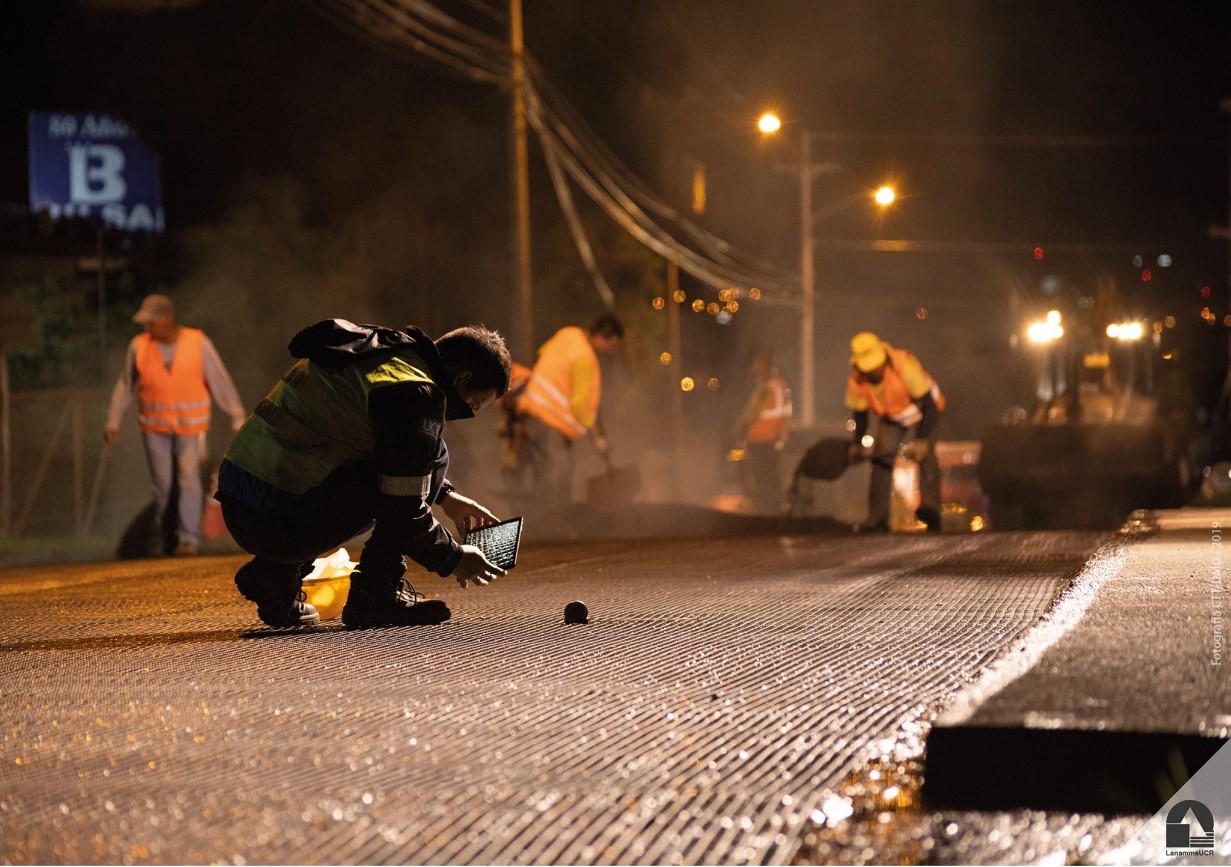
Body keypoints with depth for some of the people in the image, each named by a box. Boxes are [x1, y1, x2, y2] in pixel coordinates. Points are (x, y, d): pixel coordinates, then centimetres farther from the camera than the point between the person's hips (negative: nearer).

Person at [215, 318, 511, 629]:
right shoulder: (416, 393, -11)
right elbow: (403, 511, -11)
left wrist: (444, 496, 35)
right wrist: (453, 559, 5)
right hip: (279, 521, -9)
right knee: (431, 455, -4)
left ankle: (277, 573, 20)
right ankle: (378, 592, 0)